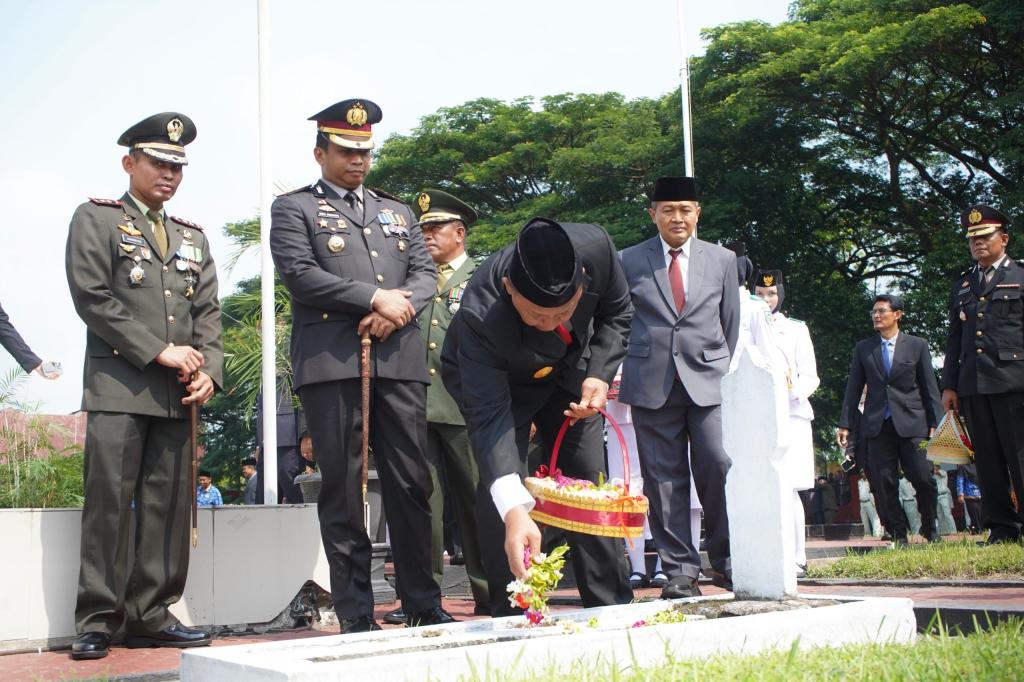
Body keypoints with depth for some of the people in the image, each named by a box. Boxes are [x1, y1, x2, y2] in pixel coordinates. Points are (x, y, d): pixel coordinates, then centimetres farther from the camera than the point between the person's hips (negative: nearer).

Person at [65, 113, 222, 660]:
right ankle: (97, 622, 3)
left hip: (177, 393, 5)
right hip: (117, 386, -5)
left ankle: (150, 616, 10)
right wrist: (159, 351, -11)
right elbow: (92, 298, -6)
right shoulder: (95, 219, 7)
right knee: (109, 503, -5)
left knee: (170, 505, 2)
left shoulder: (193, 237, 22)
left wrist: (208, 371, -3)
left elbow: (208, 312, 14)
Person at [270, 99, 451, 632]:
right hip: (330, 362, -3)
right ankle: (355, 614, 6)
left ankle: (423, 603, 12)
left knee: (411, 483, 3)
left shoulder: (397, 212, 25)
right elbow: (299, 272, -5)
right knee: (342, 488, -1)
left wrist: (398, 309, -7)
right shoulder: (294, 208, 11)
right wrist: (375, 298, -10)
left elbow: (425, 272, 15)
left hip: (399, 359, 4)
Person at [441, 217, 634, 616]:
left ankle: (612, 607, 15)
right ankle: (513, 615, -6)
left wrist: (599, 375, -23)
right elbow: (489, 416, -43)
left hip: (569, 371, 4)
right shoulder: (480, 316, -41)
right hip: (493, 379, -3)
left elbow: (617, 313, -9)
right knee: (499, 489, -17)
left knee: (590, 484, 4)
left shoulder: (595, 247, -32)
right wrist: (514, 512, -53)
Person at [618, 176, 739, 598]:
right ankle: (680, 569, 10)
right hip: (652, 385, 0)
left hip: (709, 381, 0)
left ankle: (726, 561, 8)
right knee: (664, 478, 1)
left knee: (720, 467, -9)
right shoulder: (630, 262, 8)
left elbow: (732, 326, 15)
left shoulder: (723, 260, 13)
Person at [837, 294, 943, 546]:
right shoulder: (863, 348, 11)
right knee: (885, 483, -2)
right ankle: (898, 535, 7)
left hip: (912, 423, -1)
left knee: (923, 479, -6)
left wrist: (935, 423, -1)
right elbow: (853, 388, 10)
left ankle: (930, 531, 13)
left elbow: (930, 388, 6)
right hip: (878, 425, 2)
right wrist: (844, 424, 4)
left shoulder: (917, 346, 7)